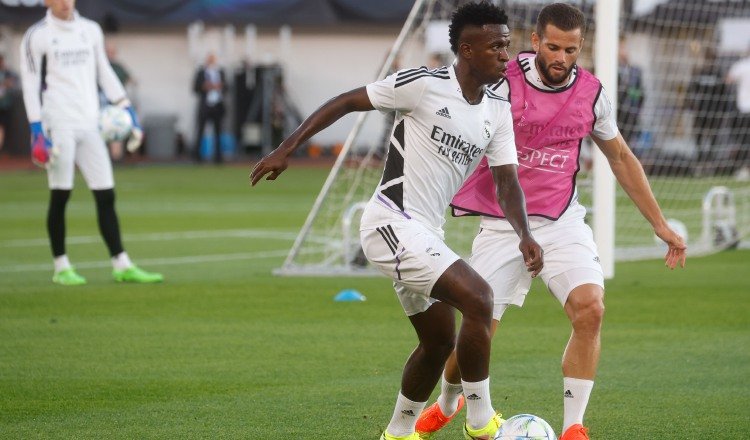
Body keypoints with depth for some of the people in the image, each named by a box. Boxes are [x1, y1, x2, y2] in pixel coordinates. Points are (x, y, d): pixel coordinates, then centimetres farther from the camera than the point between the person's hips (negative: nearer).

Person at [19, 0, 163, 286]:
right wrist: (37, 129, -11)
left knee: (106, 196, 2)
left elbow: (104, 72, 20)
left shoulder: (90, 30, 14)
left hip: (89, 123, 5)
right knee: (60, 196, -3)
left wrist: (125, 107, 11)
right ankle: (61, 268, 5)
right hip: (58, 123, -5)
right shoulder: (37, 36, -1)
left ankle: (122, 266, 4)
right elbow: (30, 84, -4)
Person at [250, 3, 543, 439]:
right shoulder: (423, 84, -14)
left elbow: (507, 181, 5)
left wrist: (524, 235, -14)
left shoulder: (499, 113, 7)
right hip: (393, 222, -9)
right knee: (478, 298, -21)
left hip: (425, 233, 9)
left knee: (440, 339, 16)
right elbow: (346, 102, -7)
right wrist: (286, 149, -10)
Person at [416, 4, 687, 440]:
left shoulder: (591, 93, 1)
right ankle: (447, 404, 34)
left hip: (563, 223, 2)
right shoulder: (503, 84, -12)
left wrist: (661, 224, 15)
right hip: (502, 225, -2)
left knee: (591, 309, -22)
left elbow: (621, 158, 14)